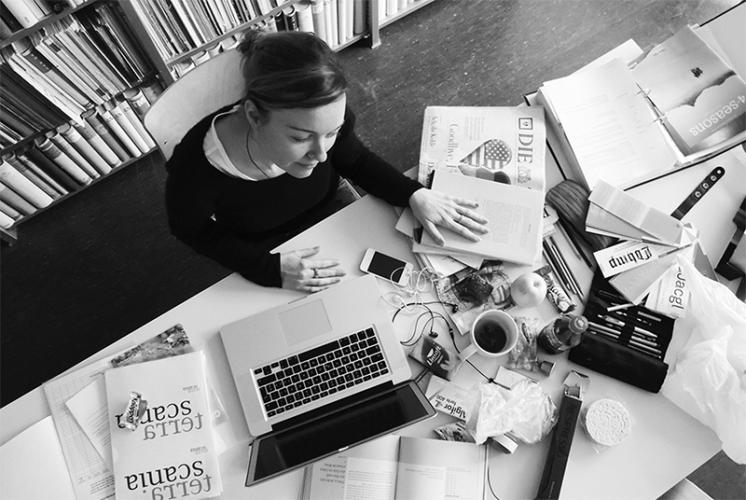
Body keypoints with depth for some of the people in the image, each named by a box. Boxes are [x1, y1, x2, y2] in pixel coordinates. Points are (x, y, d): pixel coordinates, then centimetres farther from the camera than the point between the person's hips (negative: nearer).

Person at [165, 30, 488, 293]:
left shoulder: (323, 121, -29)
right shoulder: (196, 169, -37)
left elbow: (353, 160, -7)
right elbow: (191, 229, -16)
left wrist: (414, 195, -22)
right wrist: (270, 270, -29)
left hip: (330, 229, 3)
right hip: (259, 259, -2)